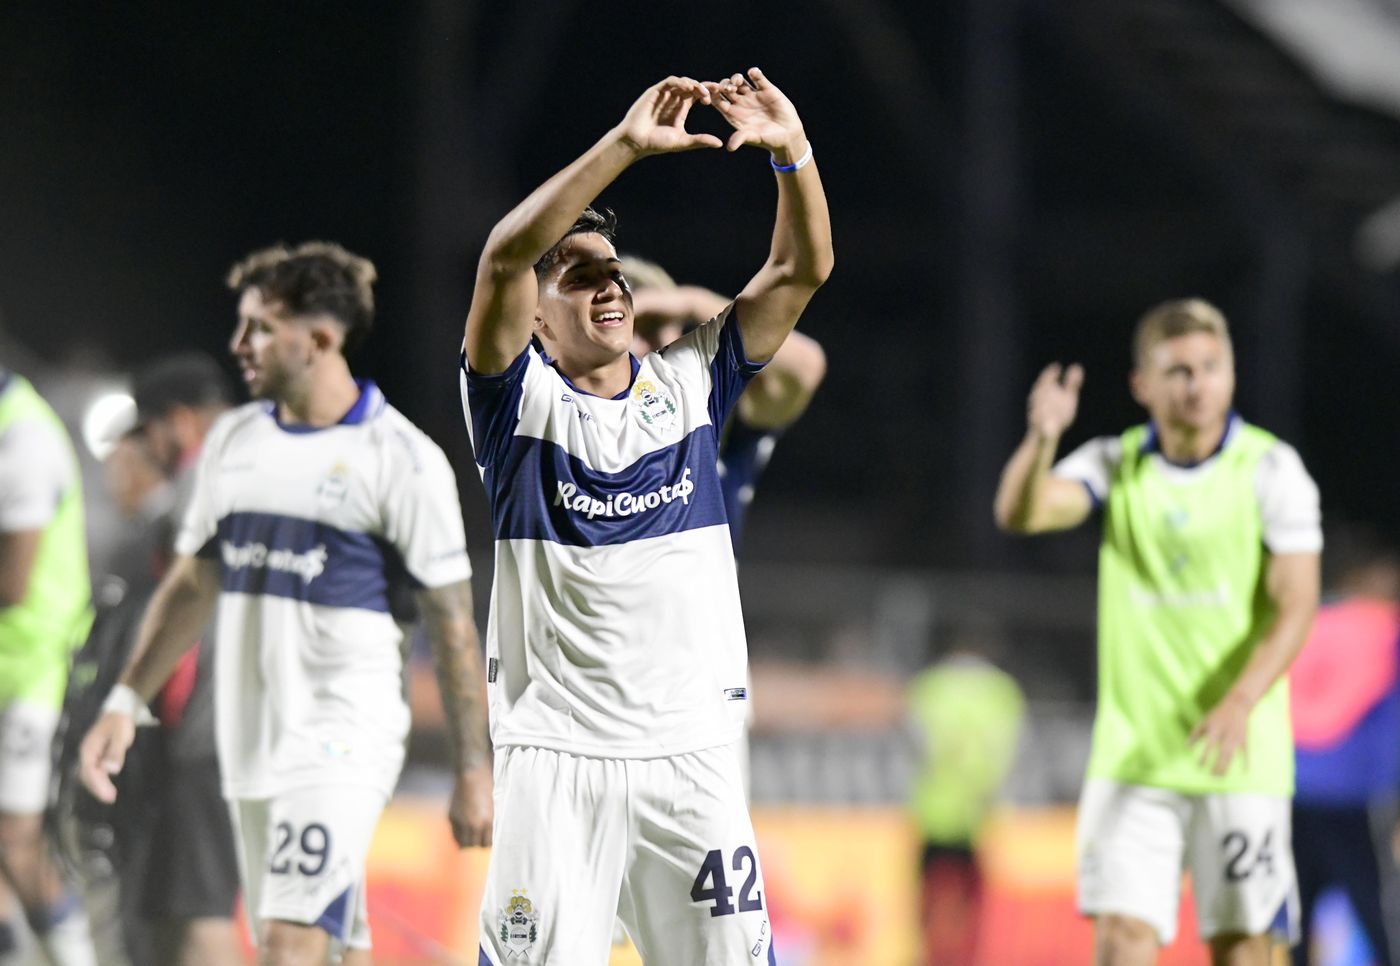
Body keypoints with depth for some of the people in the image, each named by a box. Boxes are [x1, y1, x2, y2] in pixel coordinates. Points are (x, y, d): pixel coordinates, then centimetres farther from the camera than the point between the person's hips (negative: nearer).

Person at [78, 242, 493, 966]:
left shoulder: (401, 458, -7)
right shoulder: (233, 439, 12)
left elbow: (452, 624, -6)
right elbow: (191, 585, 21)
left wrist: (472, 771, -7)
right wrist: (126, 701, 12)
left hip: (343, 743, -7)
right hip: (248, 743, 7)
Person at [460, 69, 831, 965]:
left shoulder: (686, 381, 11)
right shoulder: (520, 399, 0)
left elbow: (803, 269, 4)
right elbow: (504, 259, -18)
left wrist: (793, 150, -13)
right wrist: (624, 147, -25)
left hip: (692, 753, 3)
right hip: (556, 756, -3)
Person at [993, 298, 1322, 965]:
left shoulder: (1272, 469, -2)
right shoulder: (1116, 466, 4)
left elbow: (1295, 606, -7)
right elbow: (1019, 513, -13)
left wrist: (1241, 702, -23)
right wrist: (1042, 438, -34)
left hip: (1239, 753, -1)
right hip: (1133, 754, 1)